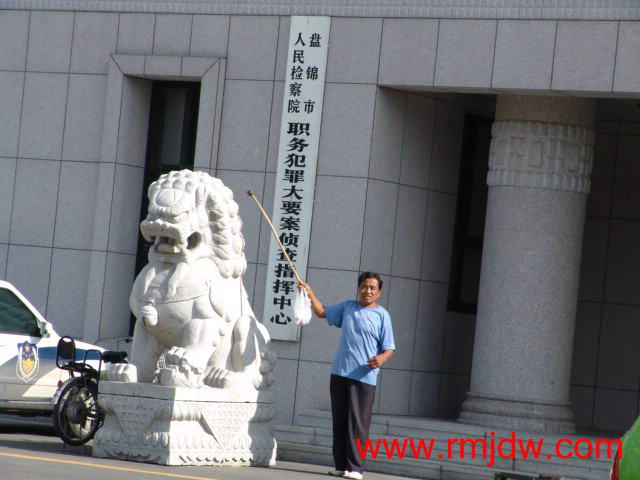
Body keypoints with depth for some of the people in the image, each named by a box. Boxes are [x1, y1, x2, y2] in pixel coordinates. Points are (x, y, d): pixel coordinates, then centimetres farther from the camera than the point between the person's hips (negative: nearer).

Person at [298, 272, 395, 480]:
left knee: (358, 424, -8)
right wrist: (310, 294, 11)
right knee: (339, 422, 7)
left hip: (364, 377, -5)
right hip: (339, 373, 5)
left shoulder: (381, 315, -1)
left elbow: (389, 348, -2)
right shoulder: (347, 307, 13)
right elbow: (322, 312, 26)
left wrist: (381, 358, -23)